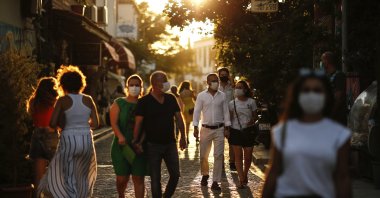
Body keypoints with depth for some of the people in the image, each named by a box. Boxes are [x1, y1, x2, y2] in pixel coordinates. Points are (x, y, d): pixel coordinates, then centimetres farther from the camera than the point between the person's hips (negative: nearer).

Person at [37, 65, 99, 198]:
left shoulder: (63, 100, -6)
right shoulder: (88, 100, 3)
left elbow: (53, 124, -11)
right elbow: (95, 124, 3)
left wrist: (61, 125, 10)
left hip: (68, 140, -3)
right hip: (86, 140, 4)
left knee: (68, 177, 3)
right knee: (83, 175, 17)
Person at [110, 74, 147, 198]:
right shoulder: (119, 103, 3)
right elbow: (114, 123, -9)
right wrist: (120, 136, -28)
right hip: (122, 146, -1)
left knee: (138, 179, -2)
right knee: (122, 178, 0)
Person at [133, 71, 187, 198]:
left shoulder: (171, 99, 4)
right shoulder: (144, 102, -9)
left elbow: (179, 118, 9)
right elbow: (138, 123, -11)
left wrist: (183, 136, 6)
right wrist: (136, 141, -17)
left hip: (170, 143, 4)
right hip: (153, 145, -4)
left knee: (175, 174, 5)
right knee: (155, 178, 3)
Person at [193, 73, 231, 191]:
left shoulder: (222, 96, 3)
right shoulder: (201, 96, -1)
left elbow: (226, 112, 6)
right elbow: (197, 111, 0)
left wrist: (227, 127, 1)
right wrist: (195, 127, -6)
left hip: (219, 129, 1)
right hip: (206, 129, -1)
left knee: (219, 155, -4)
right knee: (203, 155, 6)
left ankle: (215, 182, 1)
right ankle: (205, 175, 32)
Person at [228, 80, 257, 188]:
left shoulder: (251, 102, 0)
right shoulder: (232, 103, 2)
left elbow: (255, 116, 8)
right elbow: (229, 118, 7)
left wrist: (252, 121, -13)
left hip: (248, 131, 0)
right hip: (235, 131, 0)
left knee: (248, 156, 4)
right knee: (238, 156, 0)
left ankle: (245, 175, 30)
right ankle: (241, 180, 5)